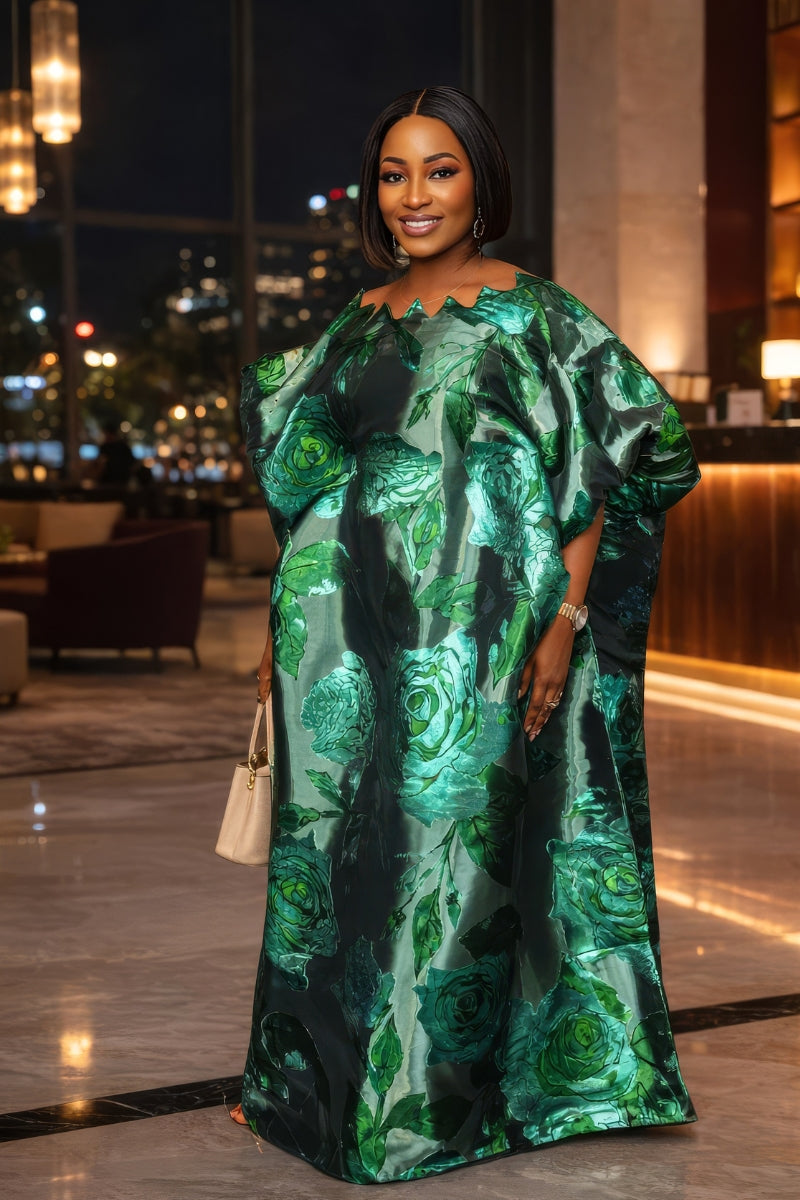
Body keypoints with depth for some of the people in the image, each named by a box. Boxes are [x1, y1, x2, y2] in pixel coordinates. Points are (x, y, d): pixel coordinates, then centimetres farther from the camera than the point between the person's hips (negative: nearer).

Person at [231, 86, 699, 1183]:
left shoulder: (532, 316, -2)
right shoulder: (359, 324, 13)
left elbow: (611, 461, -6)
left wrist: (563, 617, -13)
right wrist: (283, 622, 13)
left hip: (472, 638, -5)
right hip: (352, 632, 5)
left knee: (450, 843, -1)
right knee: (334, 844, 10)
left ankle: (428, 1097, 15)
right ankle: (319, 1078, 25)